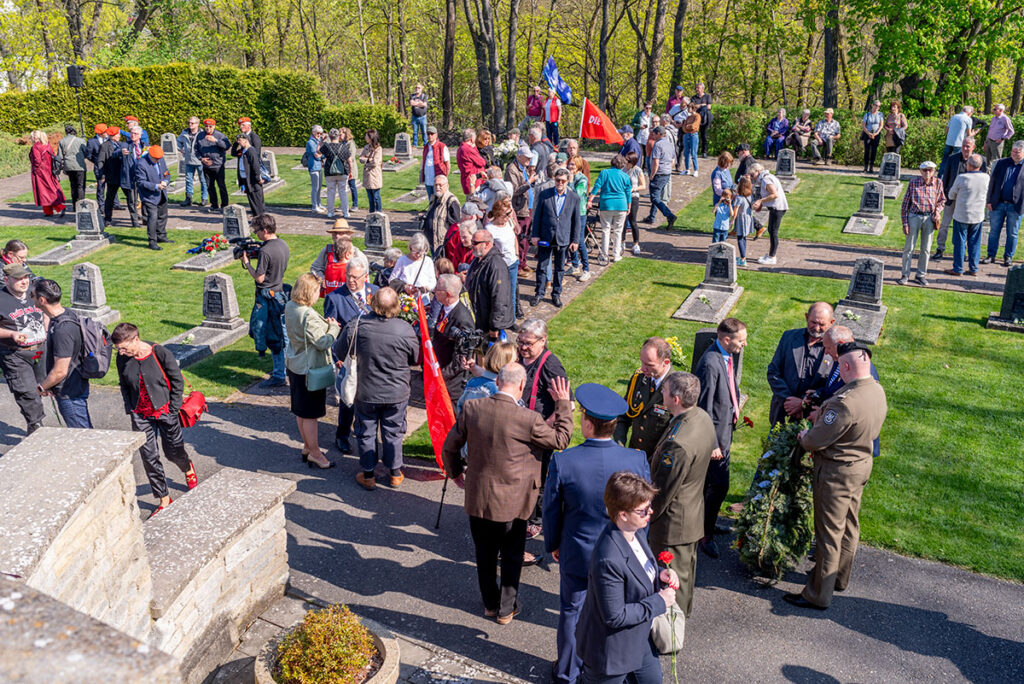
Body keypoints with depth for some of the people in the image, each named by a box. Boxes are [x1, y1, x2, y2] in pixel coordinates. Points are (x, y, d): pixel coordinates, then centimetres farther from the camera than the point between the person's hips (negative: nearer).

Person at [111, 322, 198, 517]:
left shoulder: (160, 353, -17)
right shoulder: (123, 359, -5)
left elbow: (177, 381, -8)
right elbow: (124, 386, 12)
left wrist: (172, 411, -8)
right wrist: (130, 410, 4)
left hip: (164, 411, -3)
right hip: (140, 415, 3)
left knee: (173, 452, 11)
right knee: (149, 458, 0)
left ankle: (188, 468, 47)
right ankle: (164, 500, 12)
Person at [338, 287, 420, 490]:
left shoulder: (356, 326, -19)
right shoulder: (406, 330, -19)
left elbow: (339, 352, -5)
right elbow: (415, 359, -3)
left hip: (366, 392, 0)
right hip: (397, 393, 0)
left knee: (366, 433, 17)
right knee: (393, 433, 17)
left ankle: (368, 475, 28)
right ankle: (395, 473, 30)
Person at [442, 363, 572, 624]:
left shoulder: (471, 409, -12)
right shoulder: (528, 419, -22)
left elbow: (449, 448, -1)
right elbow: (561, 439, -6)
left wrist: (456, 471, 18)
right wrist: (563, 404, 1)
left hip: (477, 499, 3)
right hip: (511, 503, -3)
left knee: (485, 555, 22)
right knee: (511, 557, 19)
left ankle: (490, 604, 38)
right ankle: (506, 608, 31)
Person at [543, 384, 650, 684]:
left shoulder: (562, 462, -24)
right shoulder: (637, 460, -20)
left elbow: (551, 510, -10)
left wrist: (553, 544, 8)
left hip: (576, 554, -1)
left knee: (572, 612, 20)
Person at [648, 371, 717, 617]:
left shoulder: (678, 443, -35)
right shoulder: (703, 417, -7)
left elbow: (663, 490, -26)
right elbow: (713, 449, 11)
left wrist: (645, 518, -11)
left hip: (674, 521, -10)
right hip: (695, 510, 10)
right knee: (687, 564, 28)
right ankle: (684, 608, 49)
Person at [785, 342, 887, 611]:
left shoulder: (846, 402, -32)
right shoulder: (878, 391, -2)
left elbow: (816, 440, -26)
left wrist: (803, 436, -2)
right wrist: (820, 413, 9)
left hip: (836, 471, -9)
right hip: (862, 463, 9)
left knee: (829, 532, 3)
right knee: (849, 525, 23)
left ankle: (819, 595, 15)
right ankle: (840, 577, 42)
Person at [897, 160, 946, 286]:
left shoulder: (938, 183, 1)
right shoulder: (913, 182, -6)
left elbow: (942, 200, 16)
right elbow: (905, 203, -3)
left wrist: (937, 211, -5)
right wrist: (905, 223, -7)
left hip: (929, 218, 2)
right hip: (914, 216, -2)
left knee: (926, 248, 8)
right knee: (909, 247, 2)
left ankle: (921, 275, 19)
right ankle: (905, 274, 11)